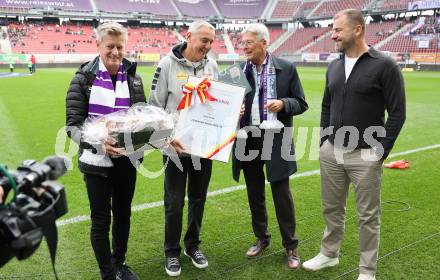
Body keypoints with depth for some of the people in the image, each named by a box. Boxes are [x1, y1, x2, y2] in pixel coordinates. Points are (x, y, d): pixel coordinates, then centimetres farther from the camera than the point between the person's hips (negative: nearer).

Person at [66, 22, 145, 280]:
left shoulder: (133, 78, 2)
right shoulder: (83, 79, -9)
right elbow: (73, 125, -13)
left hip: (127, 159, 4)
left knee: (123, 214, 18)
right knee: (101, 220, 7)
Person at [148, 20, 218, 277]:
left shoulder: (212, 66, 3)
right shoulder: (168, 65, -8)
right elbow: (155, 107, -6)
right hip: (176, 147, -3)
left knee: (198, 199, 15)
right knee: (174, 203, 5)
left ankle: (193, 245, 34)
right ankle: (172, 252, 25)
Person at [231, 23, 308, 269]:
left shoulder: (287, 69, -3)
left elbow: (301, 104, 2)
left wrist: (283, 104, -18)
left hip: (276, 139, -3)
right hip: (248, 139, 3)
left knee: (282, 194, 3)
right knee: (255, 193, 14)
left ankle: (291, 246, 19)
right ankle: (262, 239, 33)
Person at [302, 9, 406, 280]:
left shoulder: (384, 65, -10)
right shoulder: (334, 67, 8)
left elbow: (397, 113, -9)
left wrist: (381, 151, -11)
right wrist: (324, 143, 11)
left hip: (365, 156, -5)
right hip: (331, 153, 5)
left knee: (368, 216, 6)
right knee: (332, 209, 17)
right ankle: (329, 254, 36)